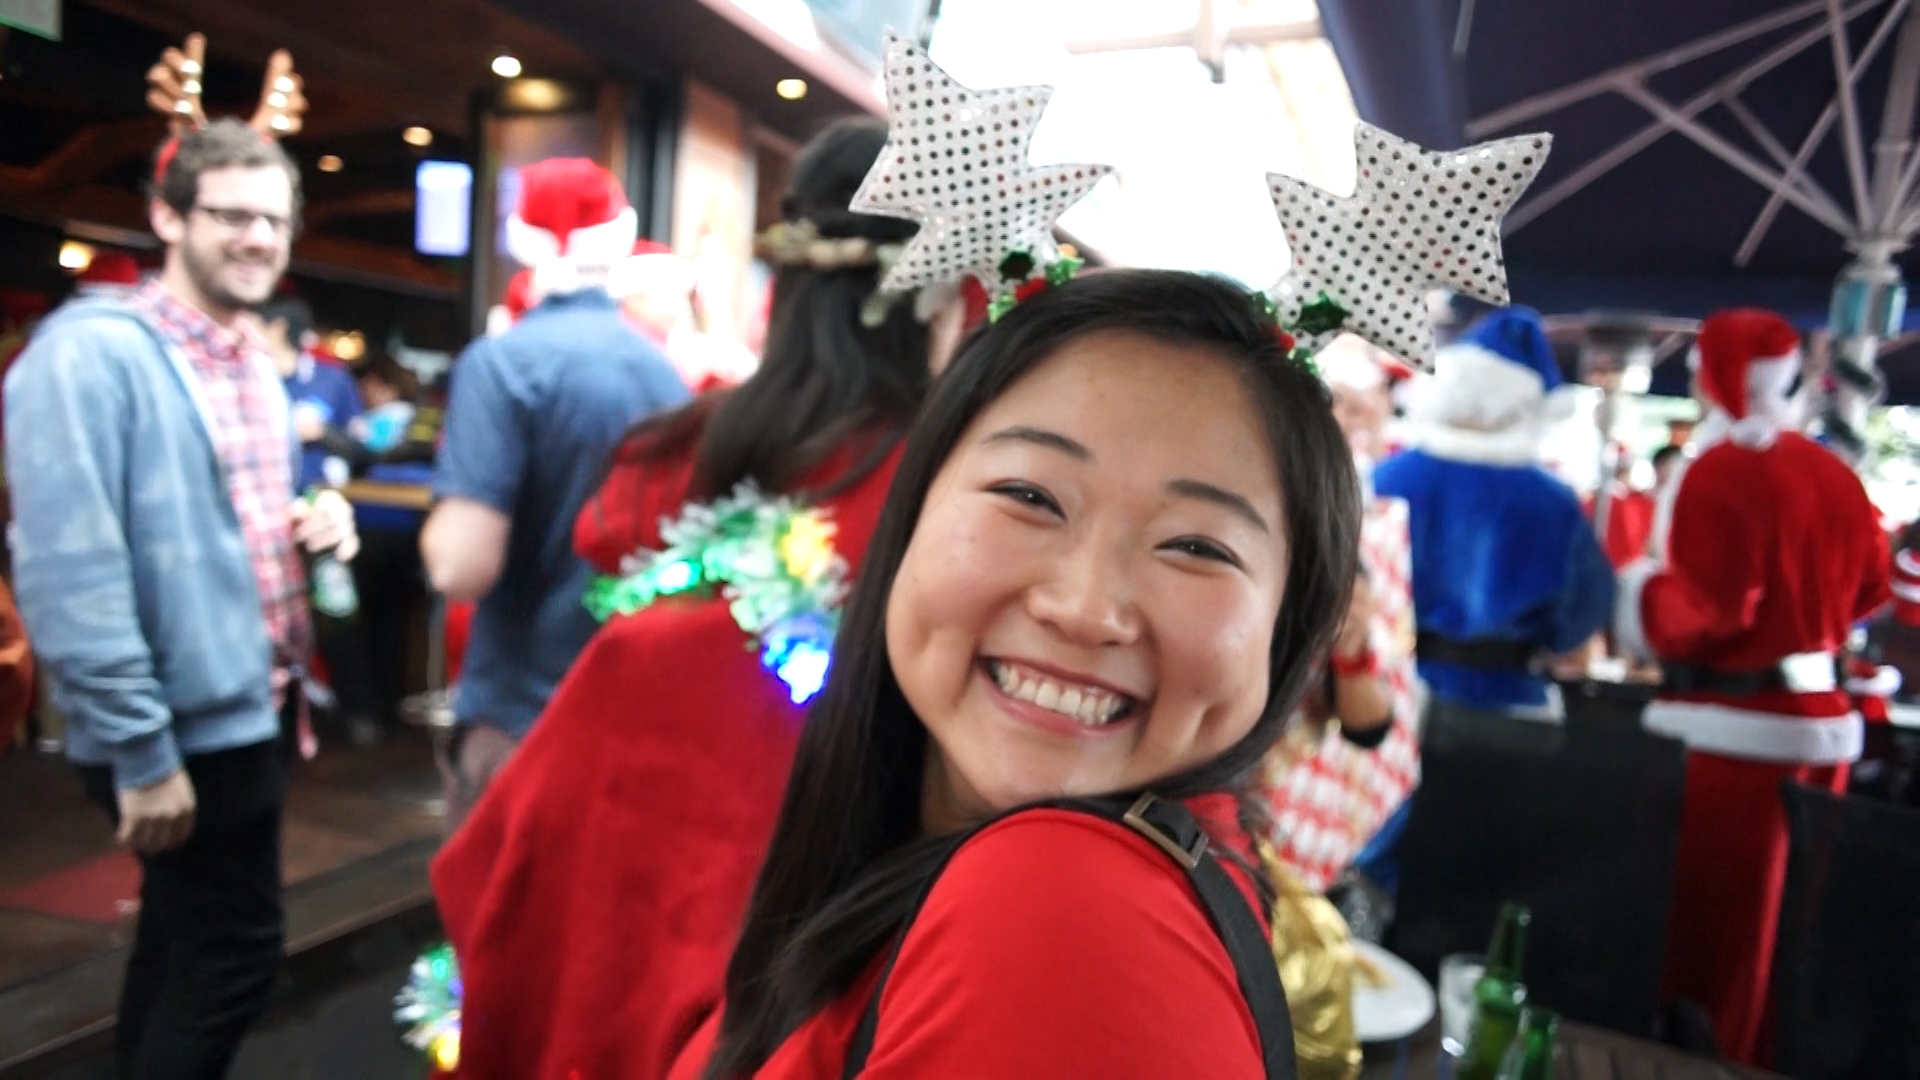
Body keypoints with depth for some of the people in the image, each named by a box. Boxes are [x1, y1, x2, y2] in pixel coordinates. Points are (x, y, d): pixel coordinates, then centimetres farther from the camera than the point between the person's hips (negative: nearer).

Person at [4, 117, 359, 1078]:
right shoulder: (89, 354, -16)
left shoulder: (253, 365, 12)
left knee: (184, 944, 20)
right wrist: (141, 749, -23)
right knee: (236, 949, 0)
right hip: (185, 725, -8)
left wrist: (316, 518, 0)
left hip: (248, 710, 9)